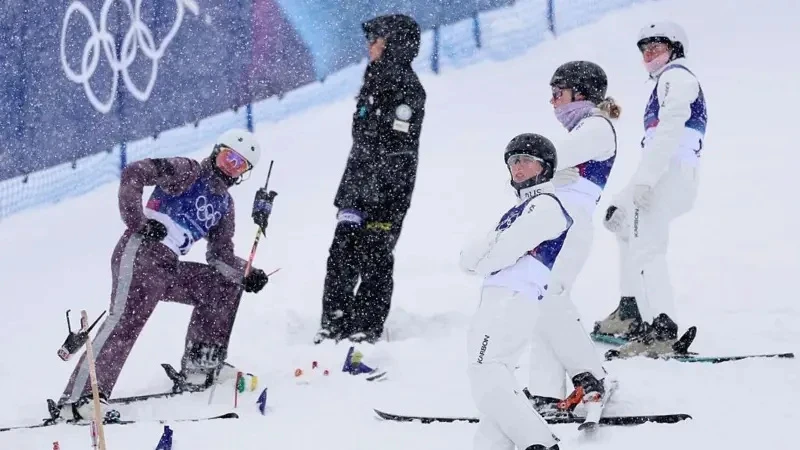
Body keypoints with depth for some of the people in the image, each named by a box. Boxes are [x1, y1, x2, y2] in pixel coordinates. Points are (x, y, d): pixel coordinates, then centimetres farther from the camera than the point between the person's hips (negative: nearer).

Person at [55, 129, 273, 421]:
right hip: (141, 253, -8)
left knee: (225, 284, 10)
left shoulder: (224, 205, 23)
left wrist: (247, 275, 4)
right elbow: (133, 174, -11)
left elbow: (220, 255, 22)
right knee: (127, 319, -24)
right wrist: (138, 221, -18)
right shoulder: (187, 172, 1)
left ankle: (200, 364, 10)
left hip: (169, 269, 8)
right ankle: (77, 397, -33)